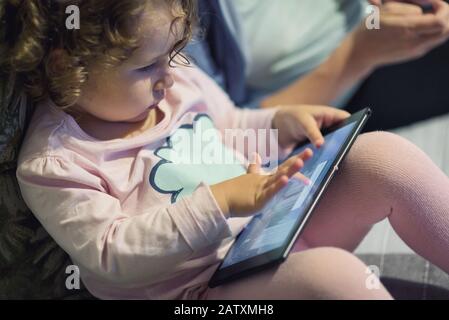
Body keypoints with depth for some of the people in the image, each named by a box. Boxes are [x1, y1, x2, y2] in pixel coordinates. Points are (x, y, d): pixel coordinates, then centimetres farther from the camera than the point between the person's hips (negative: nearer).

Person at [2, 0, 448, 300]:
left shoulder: (177, 81, 3)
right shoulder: (52, 163, -16)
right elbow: (111, 256, -22)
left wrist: (282, 122, -1)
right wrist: (217, 203, -29)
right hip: (206, 287, -7)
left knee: (383, 156, -9)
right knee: (329, 273, -36)